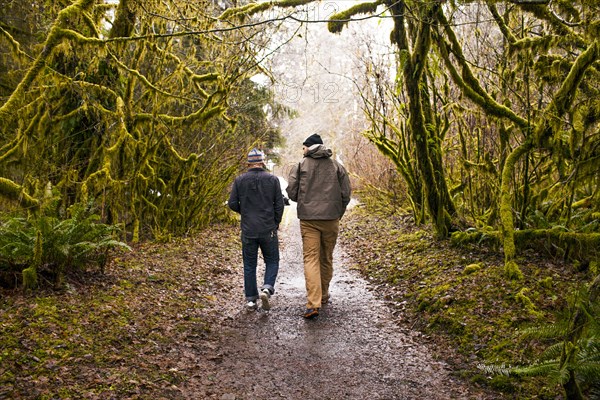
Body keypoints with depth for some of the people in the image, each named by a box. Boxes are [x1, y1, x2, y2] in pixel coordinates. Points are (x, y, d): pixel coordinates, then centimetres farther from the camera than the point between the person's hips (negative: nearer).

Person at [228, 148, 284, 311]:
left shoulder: (240, 180, 0)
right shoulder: (272, 179, -2)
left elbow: (232, 203, -1)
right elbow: (279, 204, -2)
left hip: (248, 230, 1)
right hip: (268, 230, -1)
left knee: (249, 265, 10)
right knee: (272, 261, 12)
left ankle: (251, 299, 11)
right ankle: (267, 289, -9)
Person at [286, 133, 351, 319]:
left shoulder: (301, 165, 1)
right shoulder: (336, 165, 7)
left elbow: (291, 192, -2)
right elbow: (346, 193, 2)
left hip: (308, 219, -2)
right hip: (331, 219, 2)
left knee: (311, 259, -3)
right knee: (326, 258, 16)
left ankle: (313, 303, -15)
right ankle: (324, 295, 30)